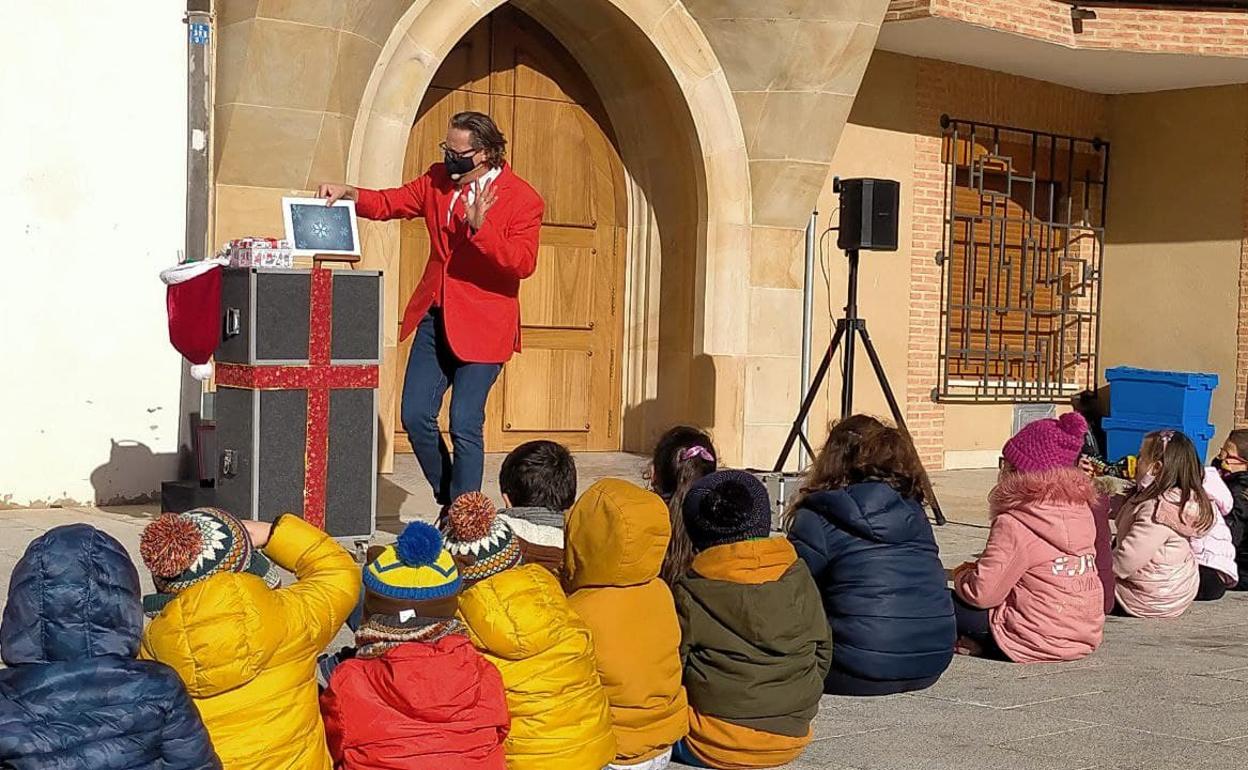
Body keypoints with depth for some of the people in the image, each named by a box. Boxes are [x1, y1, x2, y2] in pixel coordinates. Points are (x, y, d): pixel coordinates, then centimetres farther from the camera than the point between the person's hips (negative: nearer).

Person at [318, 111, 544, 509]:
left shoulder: (522, 200, -10)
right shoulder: (438, 179, 8)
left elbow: (523, 264, -19)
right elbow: (389, 203, 11)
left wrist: (479, 227, -29)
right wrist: (348, 193, -6)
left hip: (481, 327, -6)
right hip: (433, 317, 6)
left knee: (465, 426, -7)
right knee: (415, 417, 4)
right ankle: (448, 500, 24)